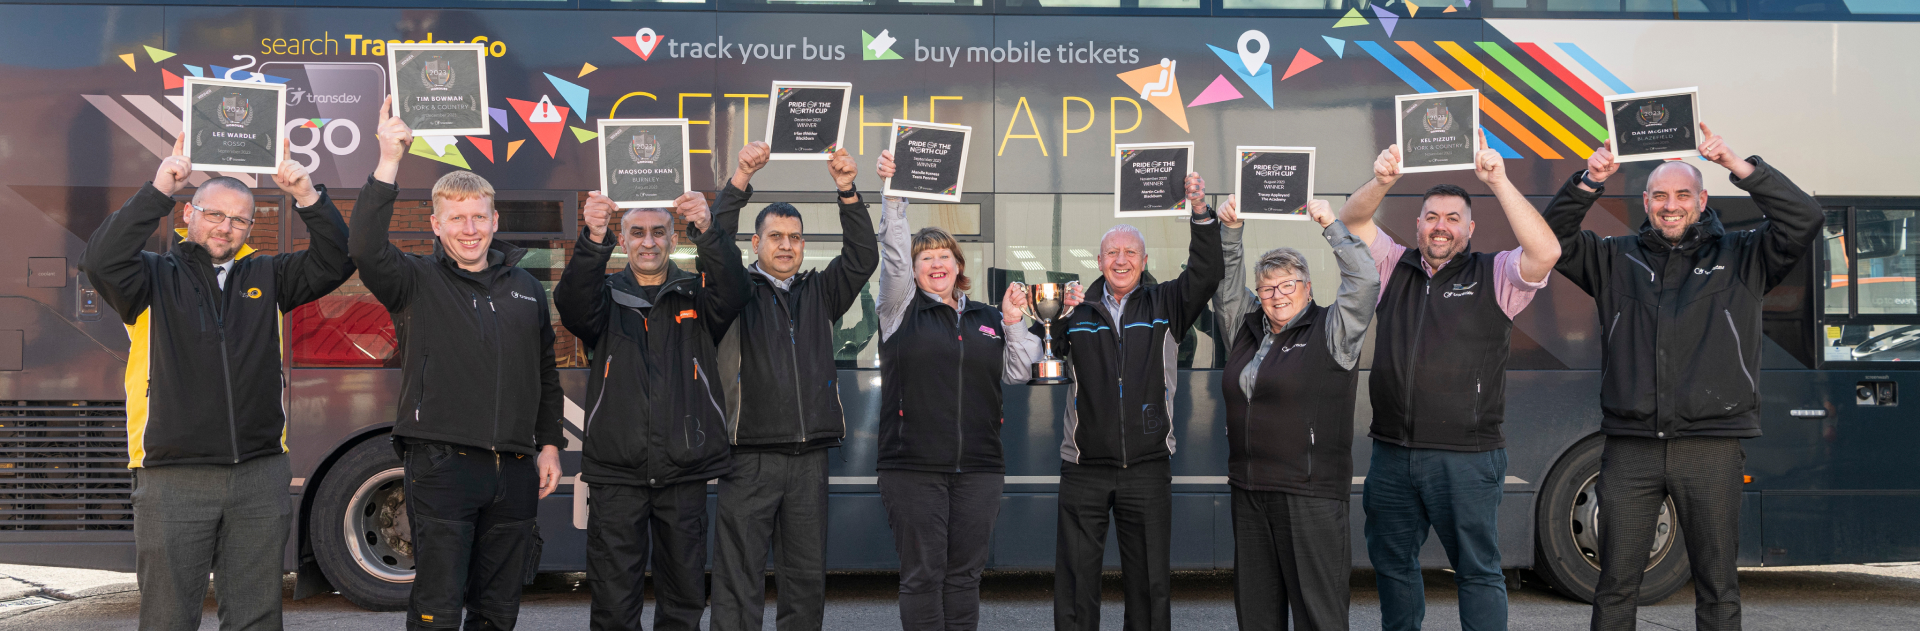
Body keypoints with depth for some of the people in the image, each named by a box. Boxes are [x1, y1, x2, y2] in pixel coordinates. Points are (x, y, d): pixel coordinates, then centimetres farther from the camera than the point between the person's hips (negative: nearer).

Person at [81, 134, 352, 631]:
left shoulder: (268, 277, 13)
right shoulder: (155, 277, 4)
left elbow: (335, 262, 4)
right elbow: (101, 262, -15)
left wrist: (308, 197, -10)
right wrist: (158, 190, -19)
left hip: (260, 477, 3)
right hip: (173, 478, -2)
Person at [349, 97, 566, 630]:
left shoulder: (525, 288, 14)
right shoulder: (417, 281, 2)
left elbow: (546, 375, 19)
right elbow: (366, 249, -20)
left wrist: (549, 445, 13)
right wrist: (389, 162, -25)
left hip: (514, 470, 4)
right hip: (441, 466, -4)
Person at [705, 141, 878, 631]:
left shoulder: (818, 293, 16)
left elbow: (862, 259, 4)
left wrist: (847, 192, -8)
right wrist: (740, 179, -18)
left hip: (809, 458, 4)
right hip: (749, 457, -3)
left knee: (807, 576, 10)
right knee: (740, 577, -1)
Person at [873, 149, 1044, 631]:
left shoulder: (987, 319, 15)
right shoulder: (902, 311, 5)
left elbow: (1018, 372, 11)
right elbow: (892, 254, -8)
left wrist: (1013, 323, 0)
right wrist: (893, 195, -17)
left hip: (978, 468, 3)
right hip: (913, 466, -3)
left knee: (965, 572, 8)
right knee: (922, 574, -1)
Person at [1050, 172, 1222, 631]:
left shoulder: (1165, 306, 7)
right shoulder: (1078, 310, 8)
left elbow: (1206, 275, -6)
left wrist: (1201, 213, -18)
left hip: (1148, 467, 0)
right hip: (1084, 468, 0)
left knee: (1149, 580, 9)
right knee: (1075, 580, 4)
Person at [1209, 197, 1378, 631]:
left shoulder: (1329, 331, -1)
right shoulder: (1246, 328, 14)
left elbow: (1366, 280, -10)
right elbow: (1226, 281, 21)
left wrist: (1330, 226, -8)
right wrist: (1229, 230, 9)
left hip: (1310, 492, -6)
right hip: (1249, 489, 6)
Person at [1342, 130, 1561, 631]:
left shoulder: (1493, 277, 1)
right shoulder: (1394, 267, 11)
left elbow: (1546, 252, -16)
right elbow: (1352, 221, 3)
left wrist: (1498, 181, -21)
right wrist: (1382, 181, -17)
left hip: (1466, 458, -4)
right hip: (1392, 454, 4)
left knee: (1478, 570, 4)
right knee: (1392, 561, 16)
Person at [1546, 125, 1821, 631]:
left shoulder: (1740, 258, 9)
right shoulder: (1616, 260, 12)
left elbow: (1804, 220, -3)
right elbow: (1553, 239, 5)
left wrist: (1736, 165, -10)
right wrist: (1589, 181, -9)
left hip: (1712, 448, 0)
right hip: (1630, 446, 1)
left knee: (1717, 586, 7)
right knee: (1616, 582, 5)